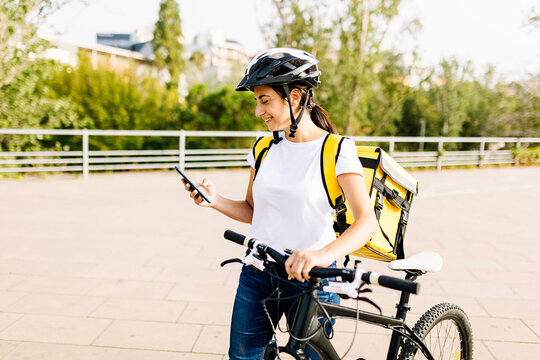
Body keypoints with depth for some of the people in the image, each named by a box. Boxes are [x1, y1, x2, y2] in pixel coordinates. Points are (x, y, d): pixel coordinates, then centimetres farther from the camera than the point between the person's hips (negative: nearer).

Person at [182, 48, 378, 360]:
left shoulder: (336, 150, -12)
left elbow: (367, 221, -23)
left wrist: (322, 254, -41)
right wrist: (215, 201, -8)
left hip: (310, 278, -4)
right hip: (258, 273, 5)